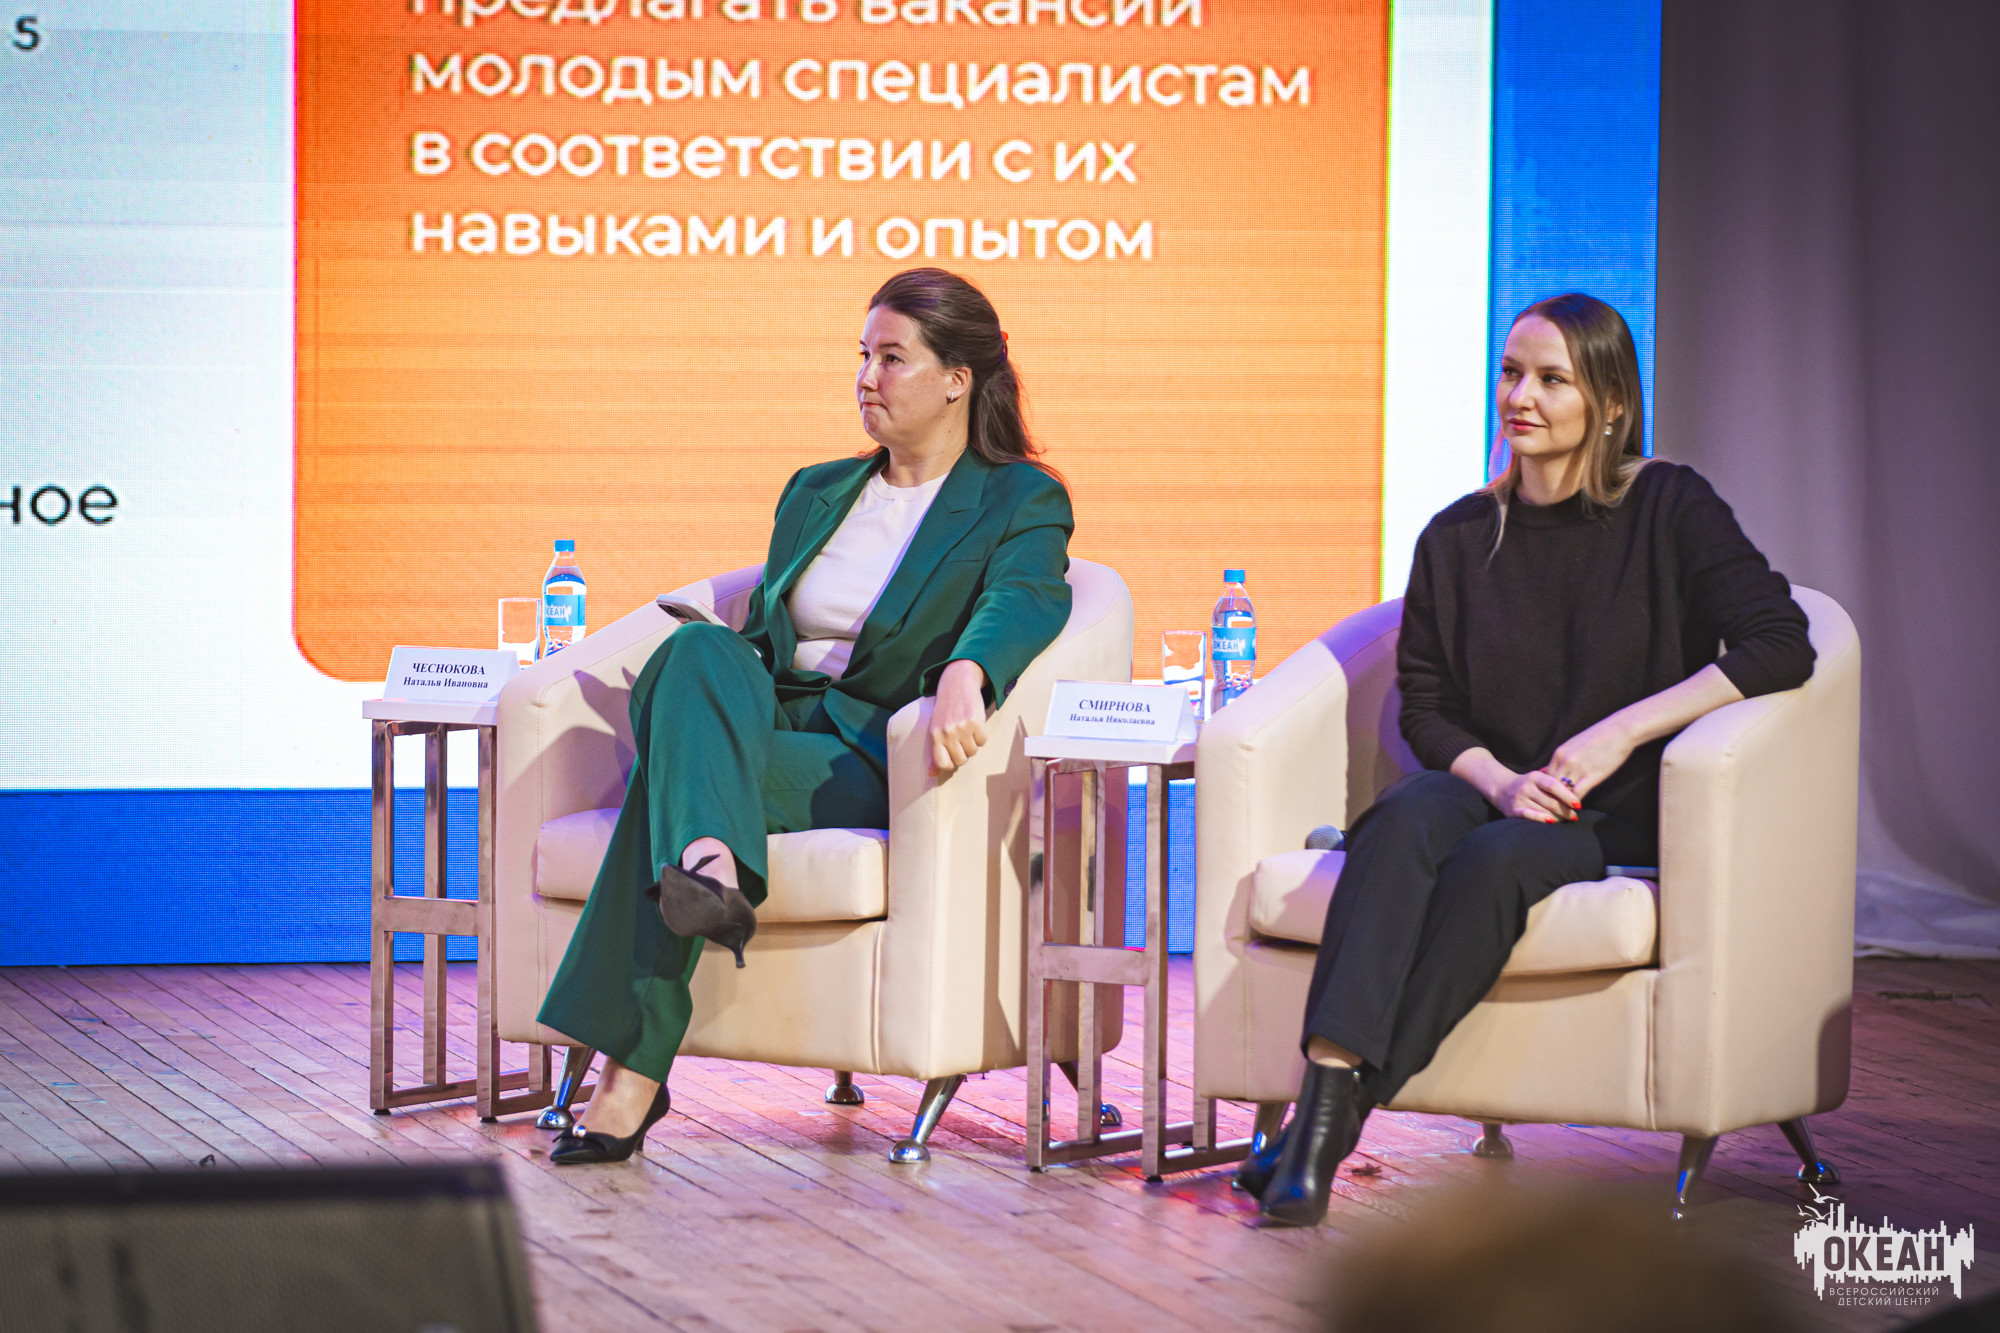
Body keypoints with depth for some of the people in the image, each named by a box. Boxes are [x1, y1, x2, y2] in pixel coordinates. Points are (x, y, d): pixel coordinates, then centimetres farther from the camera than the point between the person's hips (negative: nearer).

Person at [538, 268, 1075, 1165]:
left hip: (879, 764, -5)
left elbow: (1024, 599, -15)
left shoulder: (1022, 501, 7)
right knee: (701, 650, -32)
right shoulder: (815, 493, 27)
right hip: (769, 721, 5)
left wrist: (964, 674, -40)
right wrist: (707, 682, 0)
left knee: (674, 759, -33)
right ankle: (709, 867, -56)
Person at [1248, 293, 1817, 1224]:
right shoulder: (1460, 538, 12)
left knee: (1495, 858, -35)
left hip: (1619, 818, -3)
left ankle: (1336, 1112, -36)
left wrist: (1623, 730, -17)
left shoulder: (1669, 509, 1)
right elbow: (1424, 706, 11)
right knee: (1407, 816, -33)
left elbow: (1780, 646, -9)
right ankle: (1326, 1084, -46)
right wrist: (1500, 781, -11)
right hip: (1486, 788, 3)